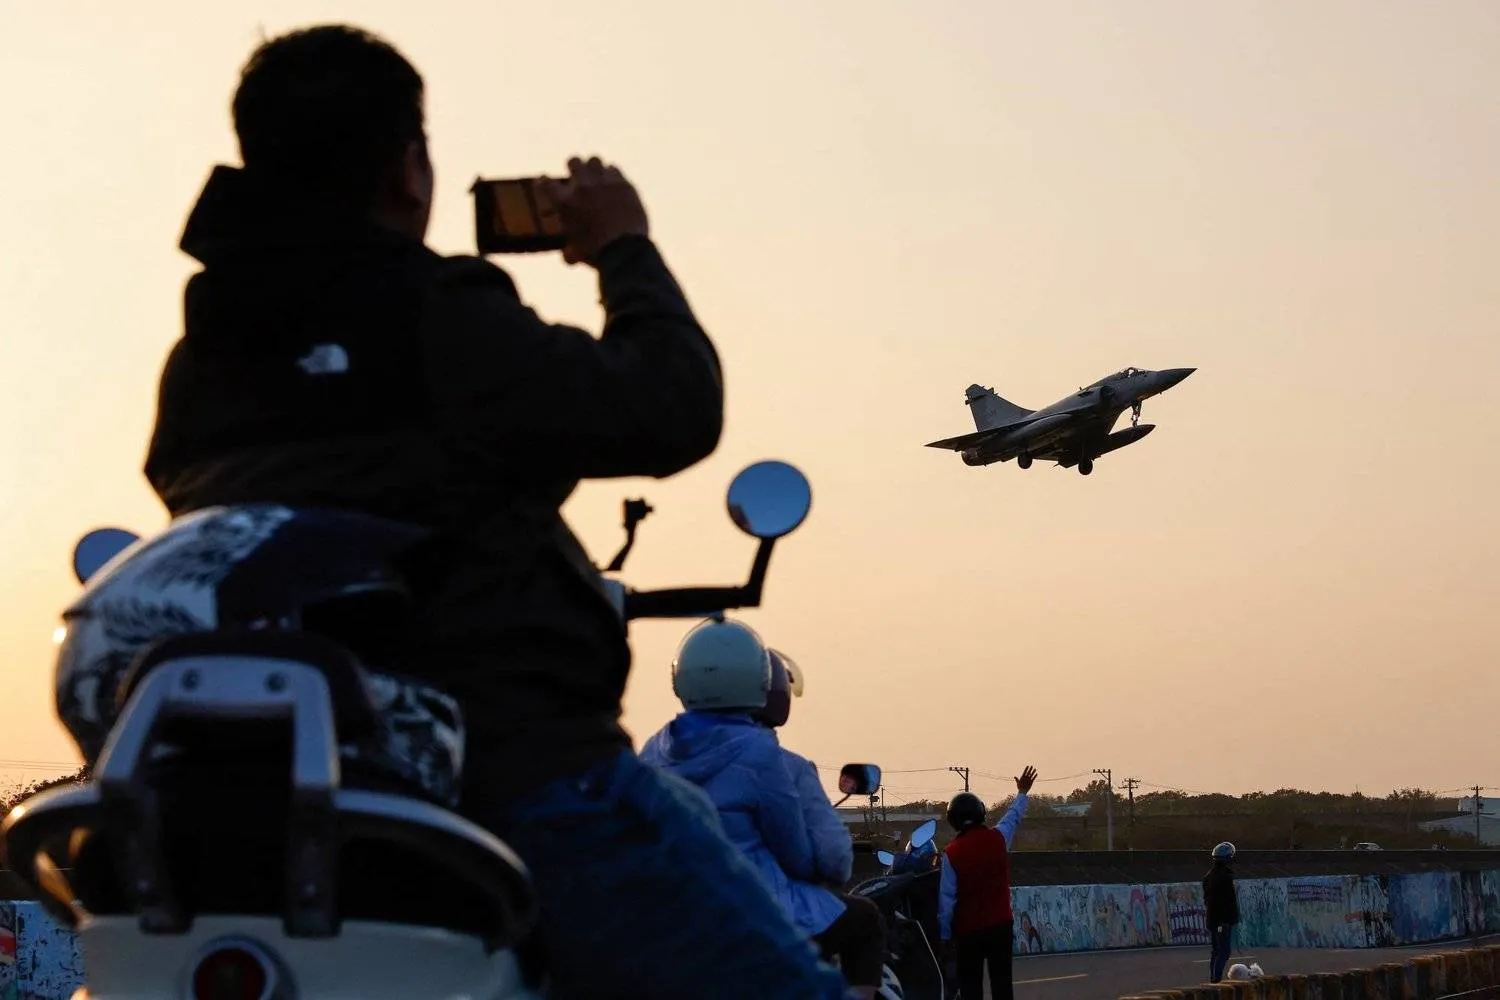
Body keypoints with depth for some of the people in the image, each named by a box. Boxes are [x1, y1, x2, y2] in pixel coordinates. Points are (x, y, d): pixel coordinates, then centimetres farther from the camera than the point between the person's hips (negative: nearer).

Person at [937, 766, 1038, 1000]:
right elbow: (1013, 816, 19)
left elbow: (947, 899, -11)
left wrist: (945, 936, -3)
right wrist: (1022, 793, 38)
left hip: (968, 930, -2)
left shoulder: (952, 853, -11)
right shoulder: (997, 839, -3)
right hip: (1001, 924, 3)